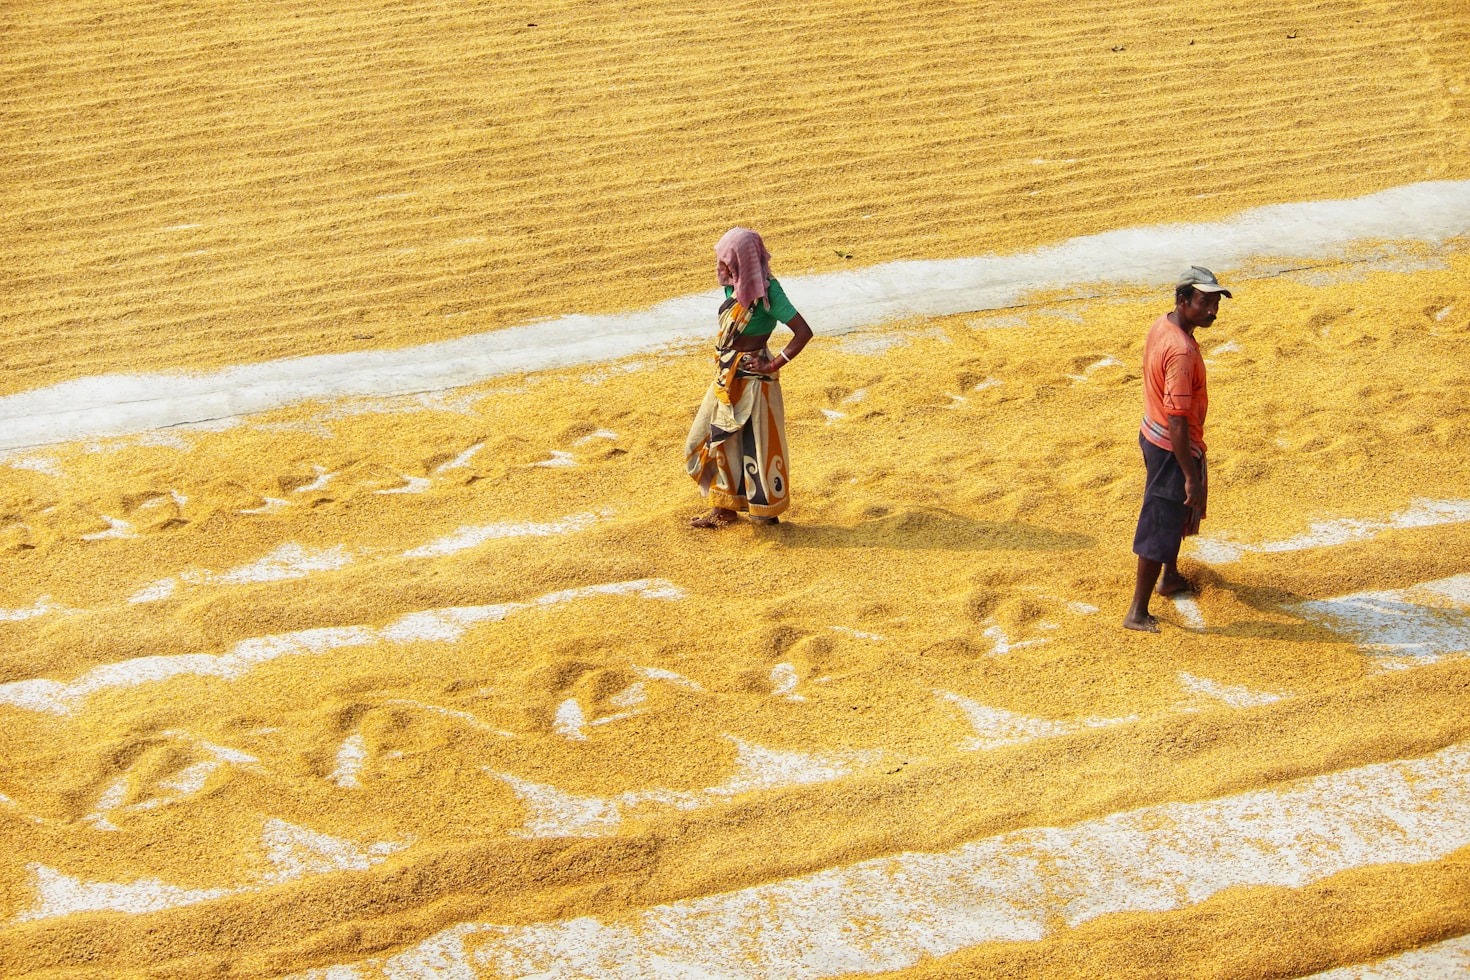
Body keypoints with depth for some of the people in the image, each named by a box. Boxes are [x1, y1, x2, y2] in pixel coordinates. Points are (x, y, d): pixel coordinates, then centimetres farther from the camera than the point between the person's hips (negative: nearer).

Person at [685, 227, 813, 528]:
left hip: (752, 379, -9)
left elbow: (803, 331, -25)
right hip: (728, 378, 9)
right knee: (720, 439, 15)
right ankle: (724, 507, 26)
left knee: (755, 442, 3)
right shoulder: (737, 286, 2)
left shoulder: (767, 292, -20)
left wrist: (774, 364, -20)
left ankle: (767, 510, 17)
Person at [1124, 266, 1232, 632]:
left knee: (1179, 511, 29)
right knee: (1160, 527, 1)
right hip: (1172, 448, -10)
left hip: (1153, 435, 10)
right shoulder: (1181, 351, -31)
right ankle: (1137, 612, 9)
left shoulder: (1161, 325, -1)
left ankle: (1171, 577, 50)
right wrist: (1192, 476, -26)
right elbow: (1177, 420, -30)